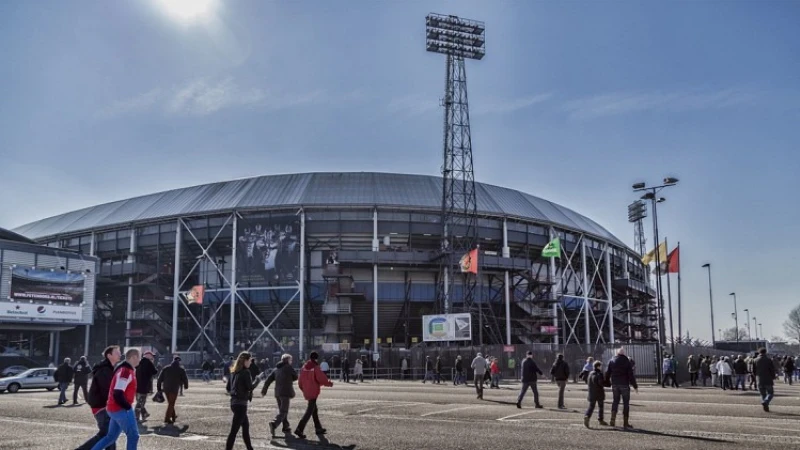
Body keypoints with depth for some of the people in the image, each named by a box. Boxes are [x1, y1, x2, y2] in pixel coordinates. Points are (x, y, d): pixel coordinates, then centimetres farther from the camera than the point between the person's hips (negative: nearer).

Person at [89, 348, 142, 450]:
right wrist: (128, 407, -15)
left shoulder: (127, 370, 14)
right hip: (121, 409, -10)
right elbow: (118, 394, -25)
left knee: (111, 437, 17)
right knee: (133, 436, -4)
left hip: (116, 409, 10)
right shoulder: (126, 371, -18)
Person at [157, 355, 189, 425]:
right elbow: (185, 379, 6)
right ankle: (167, 419, -7)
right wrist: (186, 386, 25)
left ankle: (173, 416, 29)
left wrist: (159, 388, 12)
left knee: (170, 403, 19)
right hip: (174, 389, -5)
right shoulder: (181, 370, 1)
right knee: (171, 404, 0)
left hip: (165, 388, 5)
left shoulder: (166, 368, 10)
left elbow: (160, 378, 8)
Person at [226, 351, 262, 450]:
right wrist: (258, 380, -1)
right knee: (234, 430, -7)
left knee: (246, 426, 20)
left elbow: (228, 388, 14)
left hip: (234, 402, 9)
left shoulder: (233, 372, 10)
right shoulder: (246, 372, -14)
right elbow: (250, 387, -14)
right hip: (241, 403, -9)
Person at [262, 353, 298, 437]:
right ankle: (274, 424, -28)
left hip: (277, 393, 7)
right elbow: (296, 377, 4)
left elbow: (268, 380, 8)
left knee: (282, 410, 18)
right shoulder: (289, 367, -5)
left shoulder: (276, 369, 12)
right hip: (286, 392, -7)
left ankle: (286, 428, 22)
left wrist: (264, 390, 10)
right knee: (283, 411, -7)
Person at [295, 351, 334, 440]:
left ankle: (318, 429, 28)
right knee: (309, 411, -5)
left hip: (306, 392, 7)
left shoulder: (304, 367, 5)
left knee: (314, 410, 19)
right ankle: (299, 429, -14)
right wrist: (329, 383, 4)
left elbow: (300, 381, 9)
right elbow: (322, 379, -14)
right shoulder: (315, 368, -14)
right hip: (313, 392, -7)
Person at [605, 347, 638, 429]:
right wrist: (635, 386, -3)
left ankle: (613, 420, 3)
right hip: (624, 385, -3)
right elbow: (631, 375, -7)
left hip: (615, 385, 3)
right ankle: (625, 423, 4)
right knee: (626, 403, 4)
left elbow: (607, 373, 5)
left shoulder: (611, 361, 4)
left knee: (615, 401, 14)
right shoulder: (626, 362, -5)